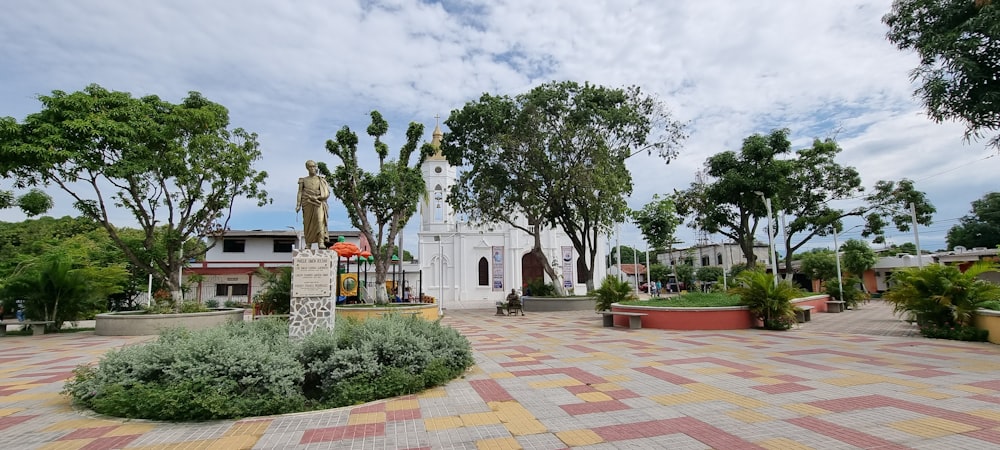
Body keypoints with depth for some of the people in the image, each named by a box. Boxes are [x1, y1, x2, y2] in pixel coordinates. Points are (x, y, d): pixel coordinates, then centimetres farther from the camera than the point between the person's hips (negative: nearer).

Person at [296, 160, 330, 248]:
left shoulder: (321, 180, 12)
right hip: (307, 204, 2)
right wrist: (298, 205, -3)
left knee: (320, 220, -19)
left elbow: (327, 194, 5)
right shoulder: (303, 180, 15)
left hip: (318, 203, -2)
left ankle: (321, 242, -27)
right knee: (307, 223, -1)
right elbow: (300, 193, 8)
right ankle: (308, 243, 6)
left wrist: (317, 197, -10)